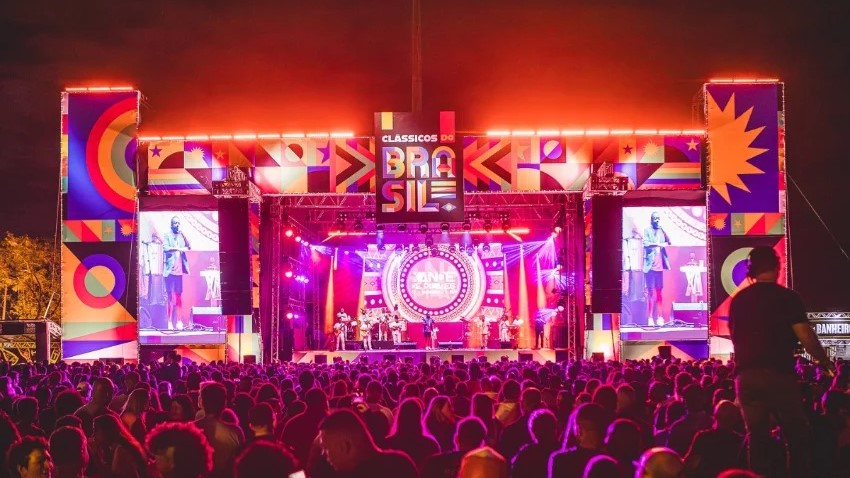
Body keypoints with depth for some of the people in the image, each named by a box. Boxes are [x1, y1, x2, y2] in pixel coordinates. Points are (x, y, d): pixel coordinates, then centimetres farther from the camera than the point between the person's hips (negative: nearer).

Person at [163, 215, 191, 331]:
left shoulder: (182, 236, 13)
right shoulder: (167, 236, 0)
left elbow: (188, 247, 1)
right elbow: (165, 248, -16)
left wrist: (183, 235, -9)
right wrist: (178, 248, -24)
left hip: (180, 270, 5)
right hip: (170, 270, -5)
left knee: (179, 296, 8)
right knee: (170, 296, -6)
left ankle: (179, 321, 12)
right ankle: (170, 322, -6)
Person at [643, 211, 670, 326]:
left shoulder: (661, 231, 14)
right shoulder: (647, 230, 0)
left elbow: (669, 242, 2)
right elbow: (646, 244, -14)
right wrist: (658, 244, -26)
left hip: (660, 265, 5)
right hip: (650, 265, -4)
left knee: (659, 291, 6)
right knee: (651, 291, -5)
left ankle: (659, 317, 8)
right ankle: (650, 318, -5)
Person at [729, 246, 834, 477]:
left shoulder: (738, 300, 10)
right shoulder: (787, 297, -4)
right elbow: (805, 336, -8)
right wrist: (824, 361, 7)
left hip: (746, 375, 4)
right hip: (779, 373, -4)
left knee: (756, 436, 10)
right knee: (797, 434, 7)